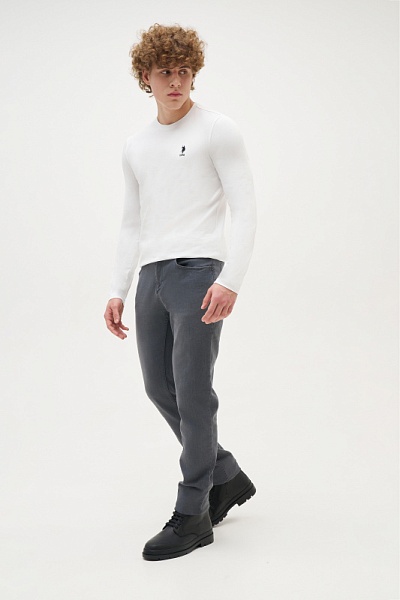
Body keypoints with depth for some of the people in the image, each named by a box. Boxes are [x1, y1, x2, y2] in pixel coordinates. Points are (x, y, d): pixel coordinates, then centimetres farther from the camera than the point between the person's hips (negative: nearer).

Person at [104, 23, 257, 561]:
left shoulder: (218, 132, -1)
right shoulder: (136, 148, 18)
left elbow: (244, 210, -9)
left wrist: (231, 280, -20)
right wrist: (118, 291, 12)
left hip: (198, 273, -7)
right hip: (152, 277, 7)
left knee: (193, 393, -7)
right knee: (161, 390, 10)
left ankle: (192, 514, 5)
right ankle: (227, 477, 28)